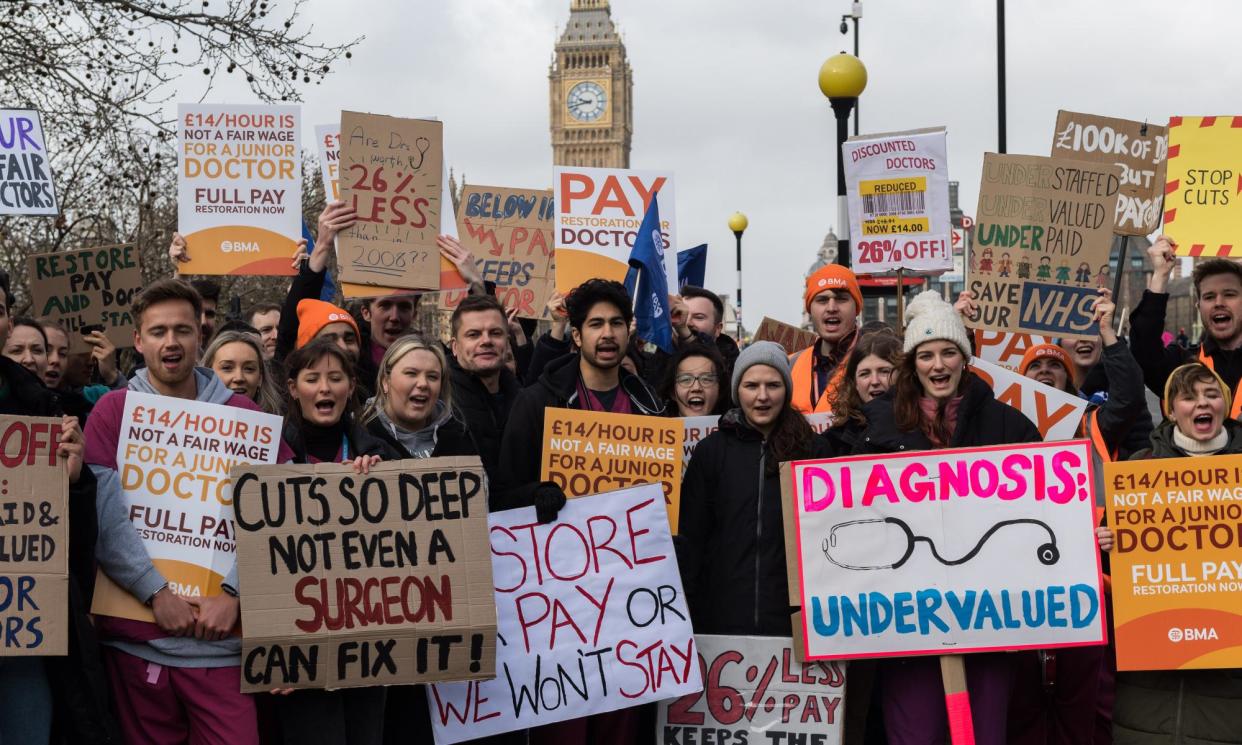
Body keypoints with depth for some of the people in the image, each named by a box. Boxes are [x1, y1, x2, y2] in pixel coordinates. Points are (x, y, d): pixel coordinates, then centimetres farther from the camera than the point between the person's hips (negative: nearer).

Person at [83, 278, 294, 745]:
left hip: (224, 636, 1)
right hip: (136, 635, 0)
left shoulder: (242, 413, 7)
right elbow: (104, 514, -7)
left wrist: (233, 593, -14)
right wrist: (156, 592, -16)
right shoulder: (112, 412, 4)